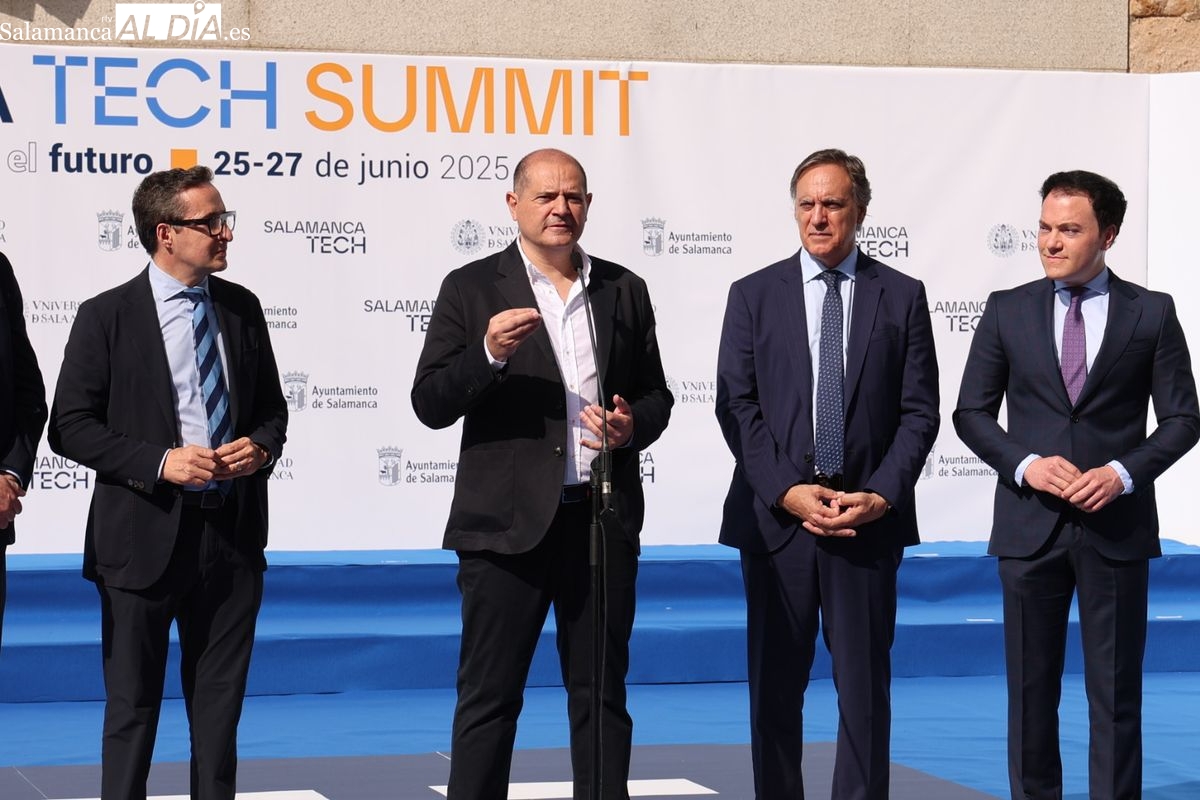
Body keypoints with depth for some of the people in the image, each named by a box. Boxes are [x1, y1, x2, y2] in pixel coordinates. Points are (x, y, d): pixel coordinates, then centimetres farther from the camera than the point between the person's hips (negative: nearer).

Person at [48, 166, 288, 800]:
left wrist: (261, 447, -6)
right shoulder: (107, 317, -6)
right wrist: (159, 461, -18)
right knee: (133, 705, 4)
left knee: (220, 702, 12)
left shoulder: (241, 309, 7)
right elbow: (70, 427, -8)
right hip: (145, 537, -4)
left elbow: (271, 407, 16)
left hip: (233, 533, 4)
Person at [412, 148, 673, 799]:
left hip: (602, 519, 3)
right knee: (489, 694, 0)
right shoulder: (471, 288, 1)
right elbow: (430, 405, -5)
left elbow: (656, 395, 17)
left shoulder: (623, 290, 11)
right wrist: (489, 353, -22)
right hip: (508, 521, -3)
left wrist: (634, 427, -5)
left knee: (601, 692, 10)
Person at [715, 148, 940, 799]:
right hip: (775, 518, 0)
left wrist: (881, 495, -10)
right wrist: (787, 492, -11)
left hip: (869, 520, 0)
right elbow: (737, 408, 0)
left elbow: (919, 412, 3)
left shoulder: (901, 297, 6)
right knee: (774, 686, 5)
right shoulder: (753, 296, 6)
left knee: (865, 686, 2)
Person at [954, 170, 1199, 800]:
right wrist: (1025, 464, -10)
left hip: (1116, 527, -1)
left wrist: (1124, 472, -13)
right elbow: (972, 413, 7)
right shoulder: (1008, 311, 4)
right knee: (1031, 689, 6)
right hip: (1030, 526, 1)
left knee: (1116, 693, 3)